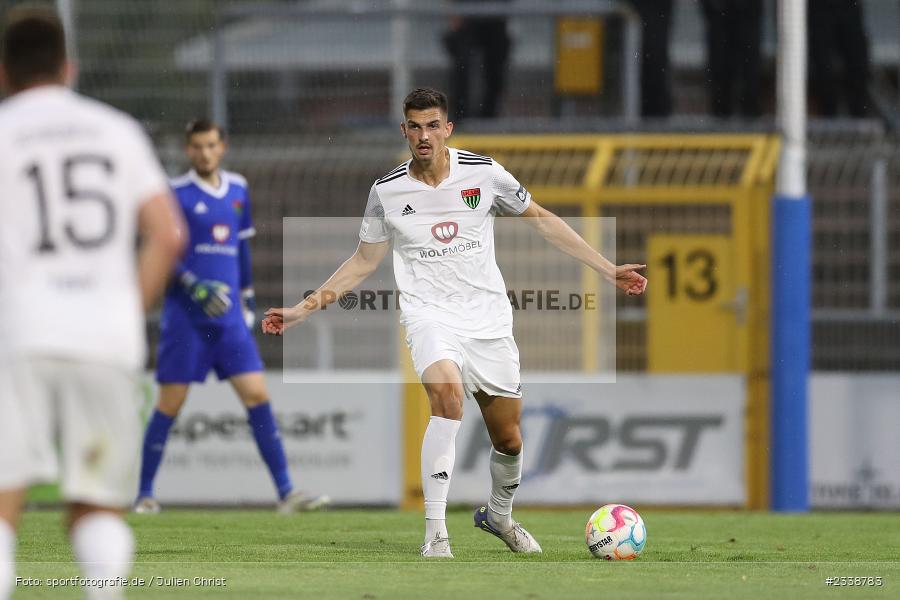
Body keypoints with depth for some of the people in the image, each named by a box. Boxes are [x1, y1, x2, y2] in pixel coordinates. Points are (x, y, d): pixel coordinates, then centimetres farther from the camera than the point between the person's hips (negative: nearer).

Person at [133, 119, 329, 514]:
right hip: (185, 314, -4)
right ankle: (144, 494, 10)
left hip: (229, 314, 4)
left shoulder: (237, 190, 13)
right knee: (170, 404, -2)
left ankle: (286, 493, -6)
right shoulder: (177, 193, -4)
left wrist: (247, 296, 22)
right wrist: (195, 288, -21)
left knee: (257, 396, -5)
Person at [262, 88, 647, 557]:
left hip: (488, 319, 2)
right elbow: (364, 261, 12)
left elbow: (540, 219, 10)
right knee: (447, 392, -33)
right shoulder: (387, 192, 0)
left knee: (508, 440, 5)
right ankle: (435, 532, -33)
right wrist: (303, 308, 8)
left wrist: (607, 270, 9)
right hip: (429, 315, -2)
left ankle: (499, 515, 39)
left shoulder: (483, 173, -1)